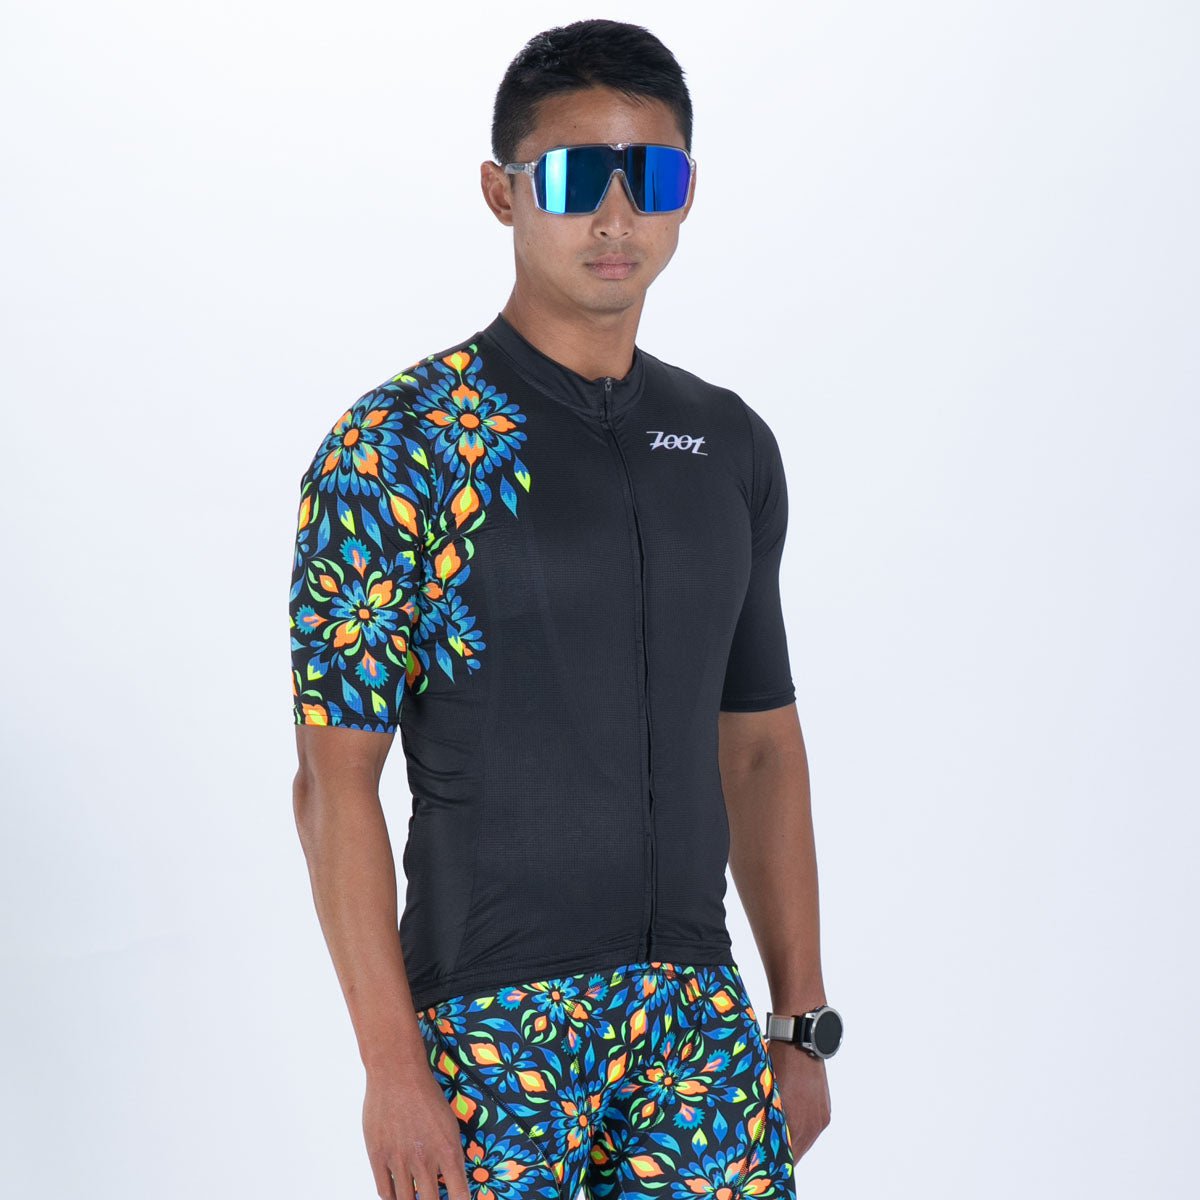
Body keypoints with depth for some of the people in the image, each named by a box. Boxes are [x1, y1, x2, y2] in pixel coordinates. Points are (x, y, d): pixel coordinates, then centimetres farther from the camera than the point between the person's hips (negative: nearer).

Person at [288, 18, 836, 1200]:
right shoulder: (391, 447, -6)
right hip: (489, 1026, -4)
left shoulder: (731, 446, 10)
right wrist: (393, 1068, -14)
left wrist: (803, 1020, 12)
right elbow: (334, 778, -9)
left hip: (698, 1011, 5)